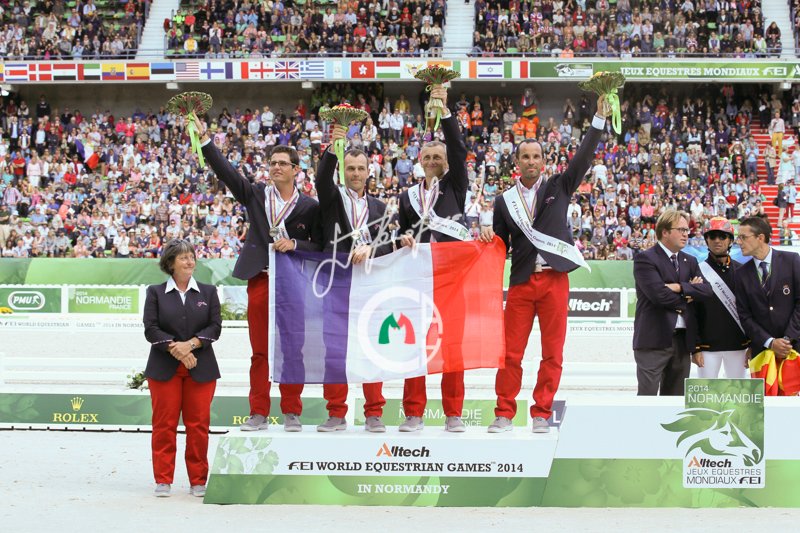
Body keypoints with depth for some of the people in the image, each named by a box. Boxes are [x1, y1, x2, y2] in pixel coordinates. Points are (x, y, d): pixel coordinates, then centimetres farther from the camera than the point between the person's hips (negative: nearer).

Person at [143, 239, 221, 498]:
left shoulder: (208, 292, 11)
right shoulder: (155, 292, 7)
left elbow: (215, 326, 3)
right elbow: (151, 329, -2)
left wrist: (191, 344, -13)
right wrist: (175, 349, -14)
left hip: (200, 368, 1)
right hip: (164, 368, -1)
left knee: (198, 423, 0)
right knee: (164, 423, -1)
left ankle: (198, 481, 8)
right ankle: (163, 480, 6)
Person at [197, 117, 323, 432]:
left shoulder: (309, 207, 4)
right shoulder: (256, 195, 8)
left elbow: (321, 246, 4)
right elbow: (225, 171, 0)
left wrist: (295, 244, -13)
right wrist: (204, 139, -8)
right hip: (260, 279, 2)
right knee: (259, 351, 5)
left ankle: (291, 412, 11)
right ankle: (258, 413, 9)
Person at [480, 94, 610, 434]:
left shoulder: (558, 187, 9)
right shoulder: (505, 201, 12)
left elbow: (584, 157, -2)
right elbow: (501, 247, 14)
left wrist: (600, 119, -11)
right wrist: (490, 237, -9)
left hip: (555, 279, -1)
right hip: (521, 282, 1)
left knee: (553, 353, 1)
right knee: (511, 352, -1)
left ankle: (541, 414, 8)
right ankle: (505, 414, 6)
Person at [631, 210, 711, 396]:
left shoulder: (690, 261, 17)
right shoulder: (645, 259, -5)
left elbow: (706, 291, 3)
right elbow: (659, 294, -18)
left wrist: (680, 287, -13)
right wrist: (688, 293, -3)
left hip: (683, 340, 7)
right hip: (654, 339, -7)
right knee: (647, 395, -7)